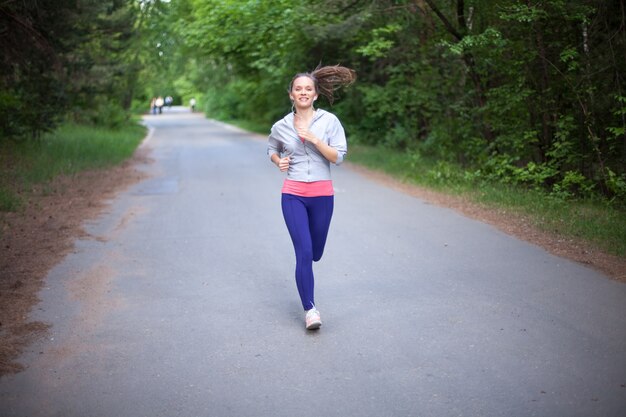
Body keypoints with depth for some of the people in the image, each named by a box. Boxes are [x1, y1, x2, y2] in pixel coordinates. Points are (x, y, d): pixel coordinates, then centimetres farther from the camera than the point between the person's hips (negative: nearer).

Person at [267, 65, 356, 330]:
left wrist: (314, 140, -18)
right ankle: (310, 309, -1)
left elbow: (338, 157, -7)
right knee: (304, 253, -11)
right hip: (293, 194, -1)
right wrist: (278, 161, 0)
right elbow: (271, 149, 22)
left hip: (322, 194, 1)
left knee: (315, 253, 14)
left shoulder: (329, 121, -2)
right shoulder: (281, 126, 2)